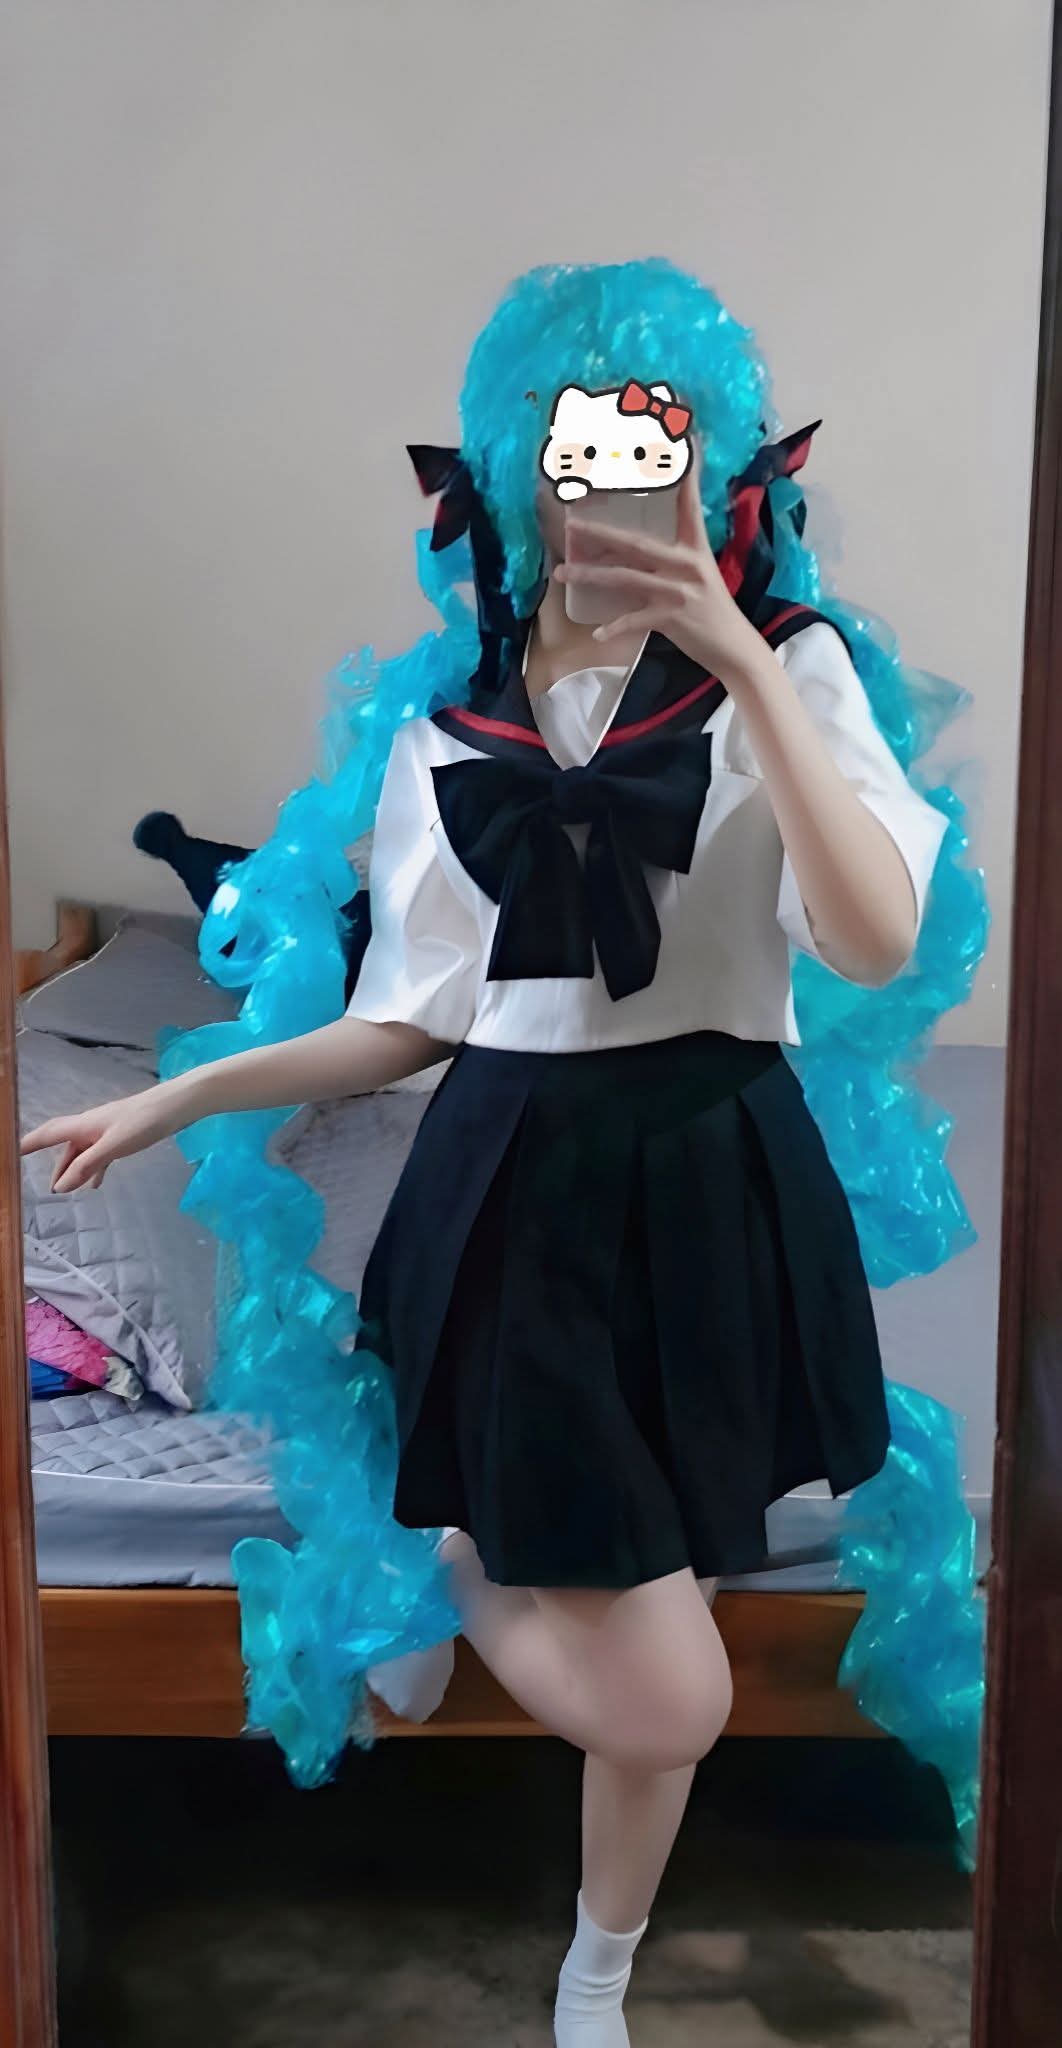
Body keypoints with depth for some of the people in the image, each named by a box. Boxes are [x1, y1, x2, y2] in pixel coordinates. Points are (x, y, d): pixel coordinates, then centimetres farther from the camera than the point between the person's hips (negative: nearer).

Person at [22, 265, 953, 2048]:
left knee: (654, 1675, 15)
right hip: (515, 1188, 0)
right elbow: (414, 1022, 6)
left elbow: (877, 943, -18)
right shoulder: (451, 718, 5)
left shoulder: (783, 663, -1)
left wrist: (740, 663, -25)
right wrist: (179, 1096, 0)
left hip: (711, 1183, 0)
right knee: (663, 1701, -6)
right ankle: (456, 1561, 28)